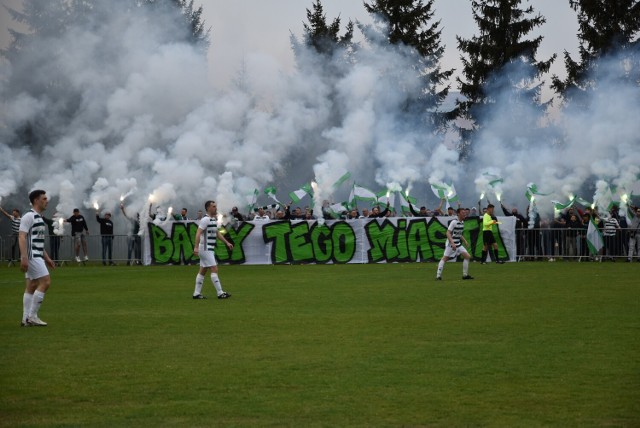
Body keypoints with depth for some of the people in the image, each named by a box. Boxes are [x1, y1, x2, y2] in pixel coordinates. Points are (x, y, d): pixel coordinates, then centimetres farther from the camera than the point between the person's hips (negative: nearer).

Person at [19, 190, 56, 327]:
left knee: (31, 286, 7)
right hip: (31, 256, -10)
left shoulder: (38, 217, 18)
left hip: (37, 256, 10)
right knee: (45, 282, -13)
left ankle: (26, 319, 8)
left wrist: (46, 258, 24)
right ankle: (32, 316, -10)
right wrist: (24, 258, -26)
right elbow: (22, 237, -18)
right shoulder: (29, 216, -11)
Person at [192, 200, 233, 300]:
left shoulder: (214, 219, 14)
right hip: (205, 249, -10)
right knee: (214, 269, -10)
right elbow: (198, 233, -22)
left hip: (210, 249, 10)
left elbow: (217, 233, 25)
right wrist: (196, 247, -30)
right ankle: (220, 293, -11)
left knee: (203, 271, 10)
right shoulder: (205, 220, -15)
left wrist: (226, 242, 22)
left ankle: (197, 293, 13)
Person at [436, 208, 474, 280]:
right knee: (445, 258, -11)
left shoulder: (462, 222, 12)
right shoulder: (454, 222, -13)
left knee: (467, 256, 2)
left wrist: (465, 241, 18)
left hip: (458, 244, 8)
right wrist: (452, 243, -27)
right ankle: (438, 276, -10)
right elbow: (448, 233, -18)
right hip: (450, 244, -8)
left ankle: (465, 275, 9)